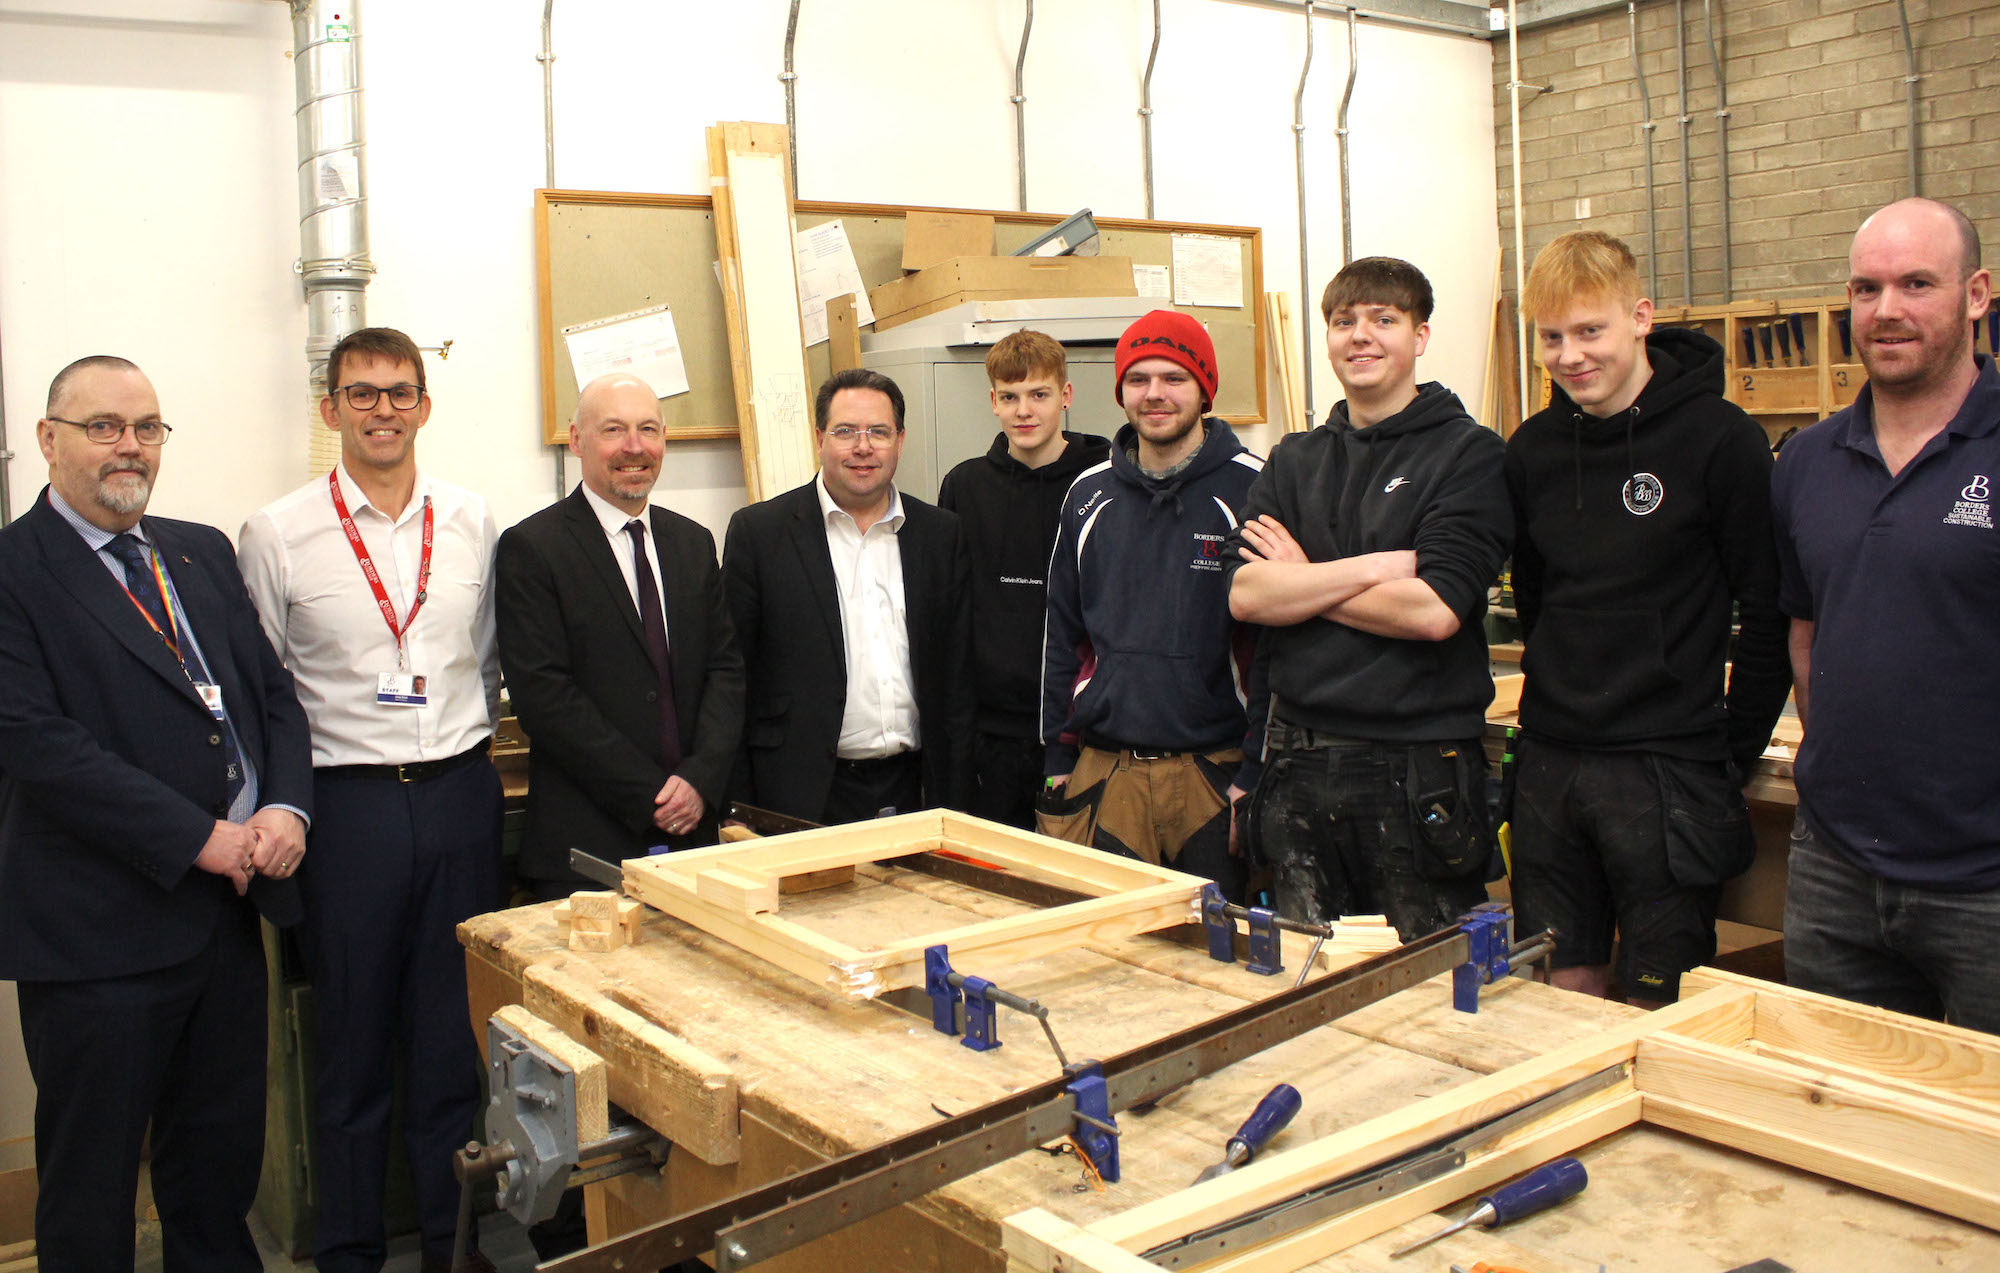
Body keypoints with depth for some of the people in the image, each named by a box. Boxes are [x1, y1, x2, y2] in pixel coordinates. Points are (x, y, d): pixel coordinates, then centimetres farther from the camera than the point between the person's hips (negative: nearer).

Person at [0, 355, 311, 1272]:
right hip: (99, 924, -6)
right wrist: (197, 839, -18)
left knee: (222, 1159, 19)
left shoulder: (203, 553, 12)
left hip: (231, 908, 6)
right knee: (92, 1175, 11)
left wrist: (287, 807, -6)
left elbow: (272, 689, 12)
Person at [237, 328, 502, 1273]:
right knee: (352, 1044, 9)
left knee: (457, 1035, 11)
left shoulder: (472, 523, 5)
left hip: (460, 797, 2)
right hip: (347, 804, -2)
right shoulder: (278, 534, -2)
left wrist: (464, 755, 11)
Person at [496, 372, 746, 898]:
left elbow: (725, 668, 8)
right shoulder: (531, 548, -5)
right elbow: (544, 697, -12)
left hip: (694, 827, 5)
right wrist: (651, 796, -13)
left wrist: (701, 778, -8)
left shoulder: (694, 543, 12)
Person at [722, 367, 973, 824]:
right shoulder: (758, 532, -1)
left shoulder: (941, 534, 8)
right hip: (803, 800, -3)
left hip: (914, 789, 3)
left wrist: (953, 799, 4)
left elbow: (958, 673, 9)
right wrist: (743, 815, -5)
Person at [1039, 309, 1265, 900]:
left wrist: (1255, 772, -8)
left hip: (1214, 774, -3)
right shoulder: (1089, 494, 10)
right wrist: (1058, 760, 11)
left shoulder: (1250, 489, -3)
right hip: (1101, 777, 3)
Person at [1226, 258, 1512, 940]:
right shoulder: (1294, 461, 12)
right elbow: (1244, 594, -3)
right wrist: (1372, 567, -12)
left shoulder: (1471, 454, -3)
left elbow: (1434, 609, -17)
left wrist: (1302, 581, -5)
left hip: (1419, 768, -4)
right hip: (1299, 765, 4)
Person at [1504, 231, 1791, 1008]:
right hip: (1548, 767, 5)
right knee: (1562, 991, 13)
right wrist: (1559, 699, 13)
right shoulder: (1531, 449, 7)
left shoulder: (1721, 439, -9)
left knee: (1659, 1012, 4)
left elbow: (1768, 614, -7)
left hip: (1668, 768, -5)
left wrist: (1733, 755, -6)